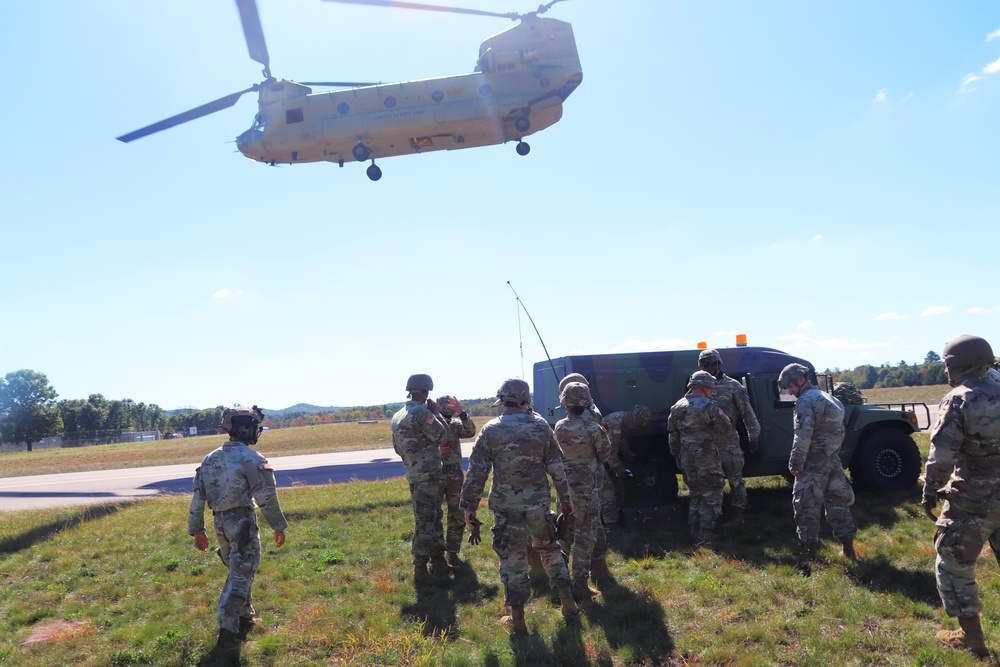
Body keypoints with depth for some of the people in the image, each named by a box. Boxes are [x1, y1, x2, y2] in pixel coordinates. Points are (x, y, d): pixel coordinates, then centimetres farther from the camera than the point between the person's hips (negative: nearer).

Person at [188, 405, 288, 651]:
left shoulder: (211, 459, 10)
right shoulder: (250, 457, -12)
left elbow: (198, 497, 11)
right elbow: (266, 496, -14)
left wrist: (197, 530, 17)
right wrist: (278, 526, -6)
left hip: (220, 523, 7)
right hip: (243, 522, -7)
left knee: (238, 571, 23)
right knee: (240, 576, -1)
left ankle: (245, 616, 33)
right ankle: (227, 630, -4)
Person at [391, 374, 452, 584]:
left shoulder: (398, 416, 11)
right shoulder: (421, 412, -17)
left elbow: (397, 447, 18)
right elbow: (443, 436, -11)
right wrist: (436, 413, 0)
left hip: (413, 474, 9)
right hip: (427, 475, -9)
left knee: (434, 519, 18)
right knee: (425, 522, -3)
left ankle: (439, 563, 27)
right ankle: (420, 571, 3)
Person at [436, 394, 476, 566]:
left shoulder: (455, 424, -1)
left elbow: (470, 431, -20)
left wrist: (461, 413, -31)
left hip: (455, 476, 3)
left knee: (457, 516, 5)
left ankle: (452, 552, 18)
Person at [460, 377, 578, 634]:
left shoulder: (490, 430, -9)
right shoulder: (541, 426, -3)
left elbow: (477, 472, -8)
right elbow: (556, 467, 1)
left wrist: (469, 505, 0)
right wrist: (565, 498, 12)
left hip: (506, 505, -2)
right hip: (538, 501, 2)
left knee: (512, 558, 8)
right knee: (549, 548, 22)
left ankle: (517, 618, 15)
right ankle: (567, 601, 27)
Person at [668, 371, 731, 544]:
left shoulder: (676, 408, 7)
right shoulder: (708, 407, -14)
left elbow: (672, 436, 12)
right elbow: (726, 428, -5)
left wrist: (677, 457, 19)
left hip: (686, 457, 6)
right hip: (706, 457, -6)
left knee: (695, 493, 18)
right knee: (711, 495, 5)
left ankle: (694, 531, 21)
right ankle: (706, 533, 5)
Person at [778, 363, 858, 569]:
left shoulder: (806, 401, -14)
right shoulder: (829, 398, 16)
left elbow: (803, 437, -20)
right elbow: (839, 432, 19)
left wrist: (795, 464, -15)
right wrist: (834, 452, 20)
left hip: (814, 461, -9)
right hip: (833, 459, 9)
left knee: (807, 506, 0)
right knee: (838, 502, 15)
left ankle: (809, 552, 4)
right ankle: (848, 548, 21)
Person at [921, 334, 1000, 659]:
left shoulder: (958, 401, -15)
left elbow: (941, 455, -19)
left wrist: (930, 492, -7)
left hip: (973, 501, -7)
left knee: (953, 565, 8)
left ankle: (972, 638, 16)